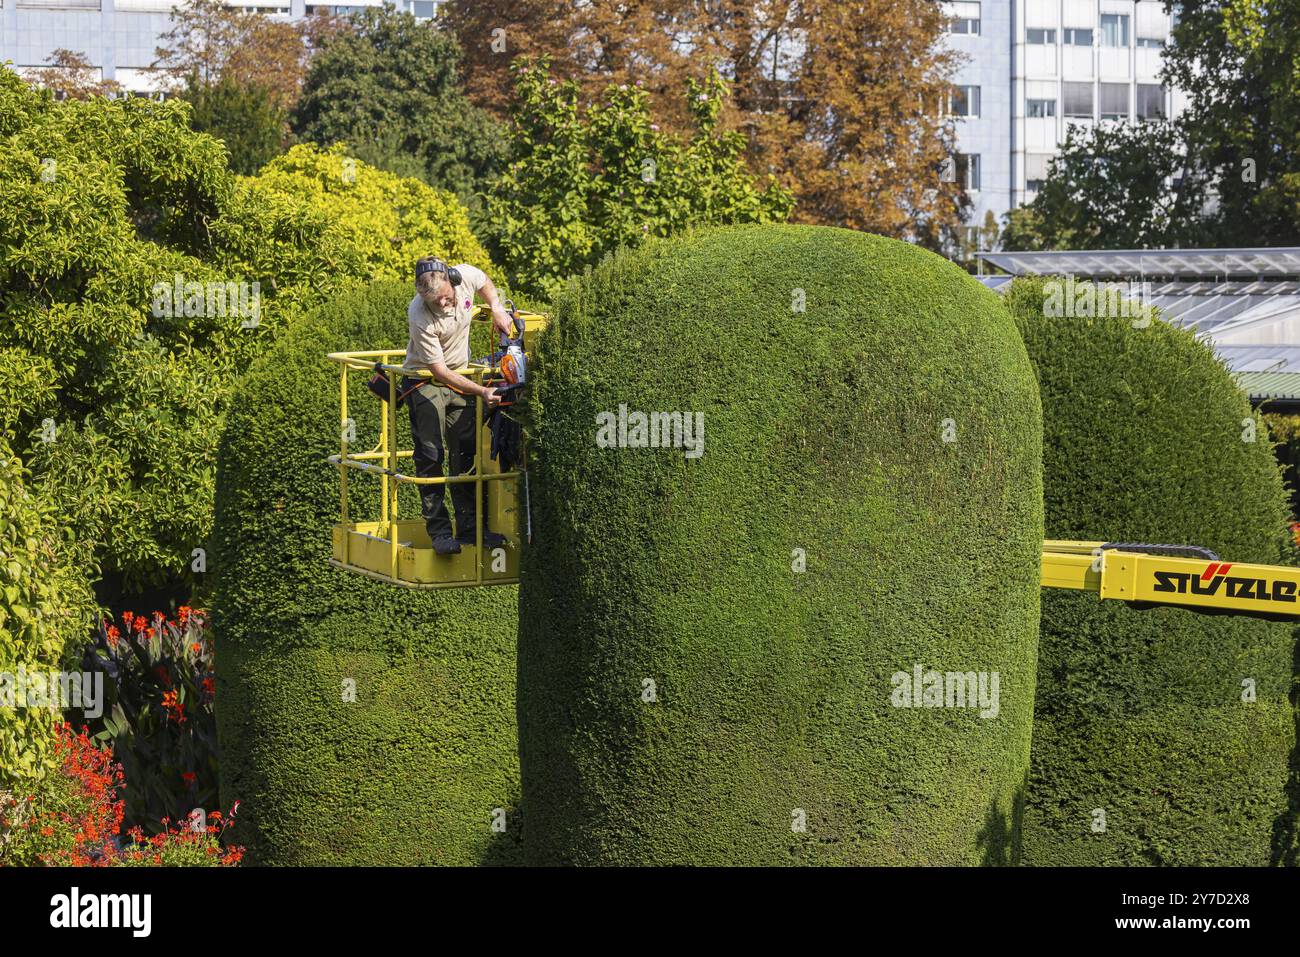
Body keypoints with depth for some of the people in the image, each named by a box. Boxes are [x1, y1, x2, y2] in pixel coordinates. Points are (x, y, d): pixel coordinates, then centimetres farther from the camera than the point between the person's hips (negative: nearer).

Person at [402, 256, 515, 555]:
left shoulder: (465, 276, -18)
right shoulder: (419, 317, -32)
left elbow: (486, 282, 11)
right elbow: (439, 371, -26)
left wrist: (497, 309, -5)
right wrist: (482, 391, -30)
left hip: (459, 378, 5)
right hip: (425, 382, -5)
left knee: (466, 455, 5)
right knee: (431, 458, -6)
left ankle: (469, 528, 10)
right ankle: (439, 531, 0)